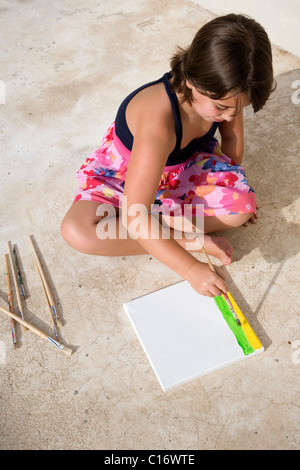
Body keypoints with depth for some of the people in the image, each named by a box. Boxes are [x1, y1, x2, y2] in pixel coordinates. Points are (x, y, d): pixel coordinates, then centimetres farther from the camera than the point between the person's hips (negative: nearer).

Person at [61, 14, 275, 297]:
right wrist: (190, 268, -42)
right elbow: (134, 219, -42)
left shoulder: (223, 93, -22)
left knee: (243, 206, -23)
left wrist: (231, 181, 13)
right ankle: (187, 240, -22)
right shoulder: (159, 122, -42)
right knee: (76, 231, -33)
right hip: (124, 175, -4)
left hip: (184, 165, 5)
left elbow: (232, 136, 3)